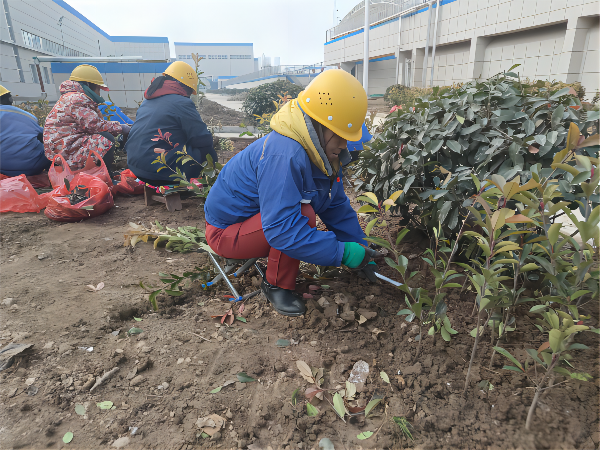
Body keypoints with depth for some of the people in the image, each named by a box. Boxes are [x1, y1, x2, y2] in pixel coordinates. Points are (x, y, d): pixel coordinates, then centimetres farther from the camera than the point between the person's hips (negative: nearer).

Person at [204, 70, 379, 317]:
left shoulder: (322, 152, -3)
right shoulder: (284, 156, -33)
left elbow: (338, 208, 4)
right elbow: (281, 229, -38)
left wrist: (363, 254, -1)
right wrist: (342, 253, -33)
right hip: (226, 231, -9)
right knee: (303, 213, -29)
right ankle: (277, 285, -11)